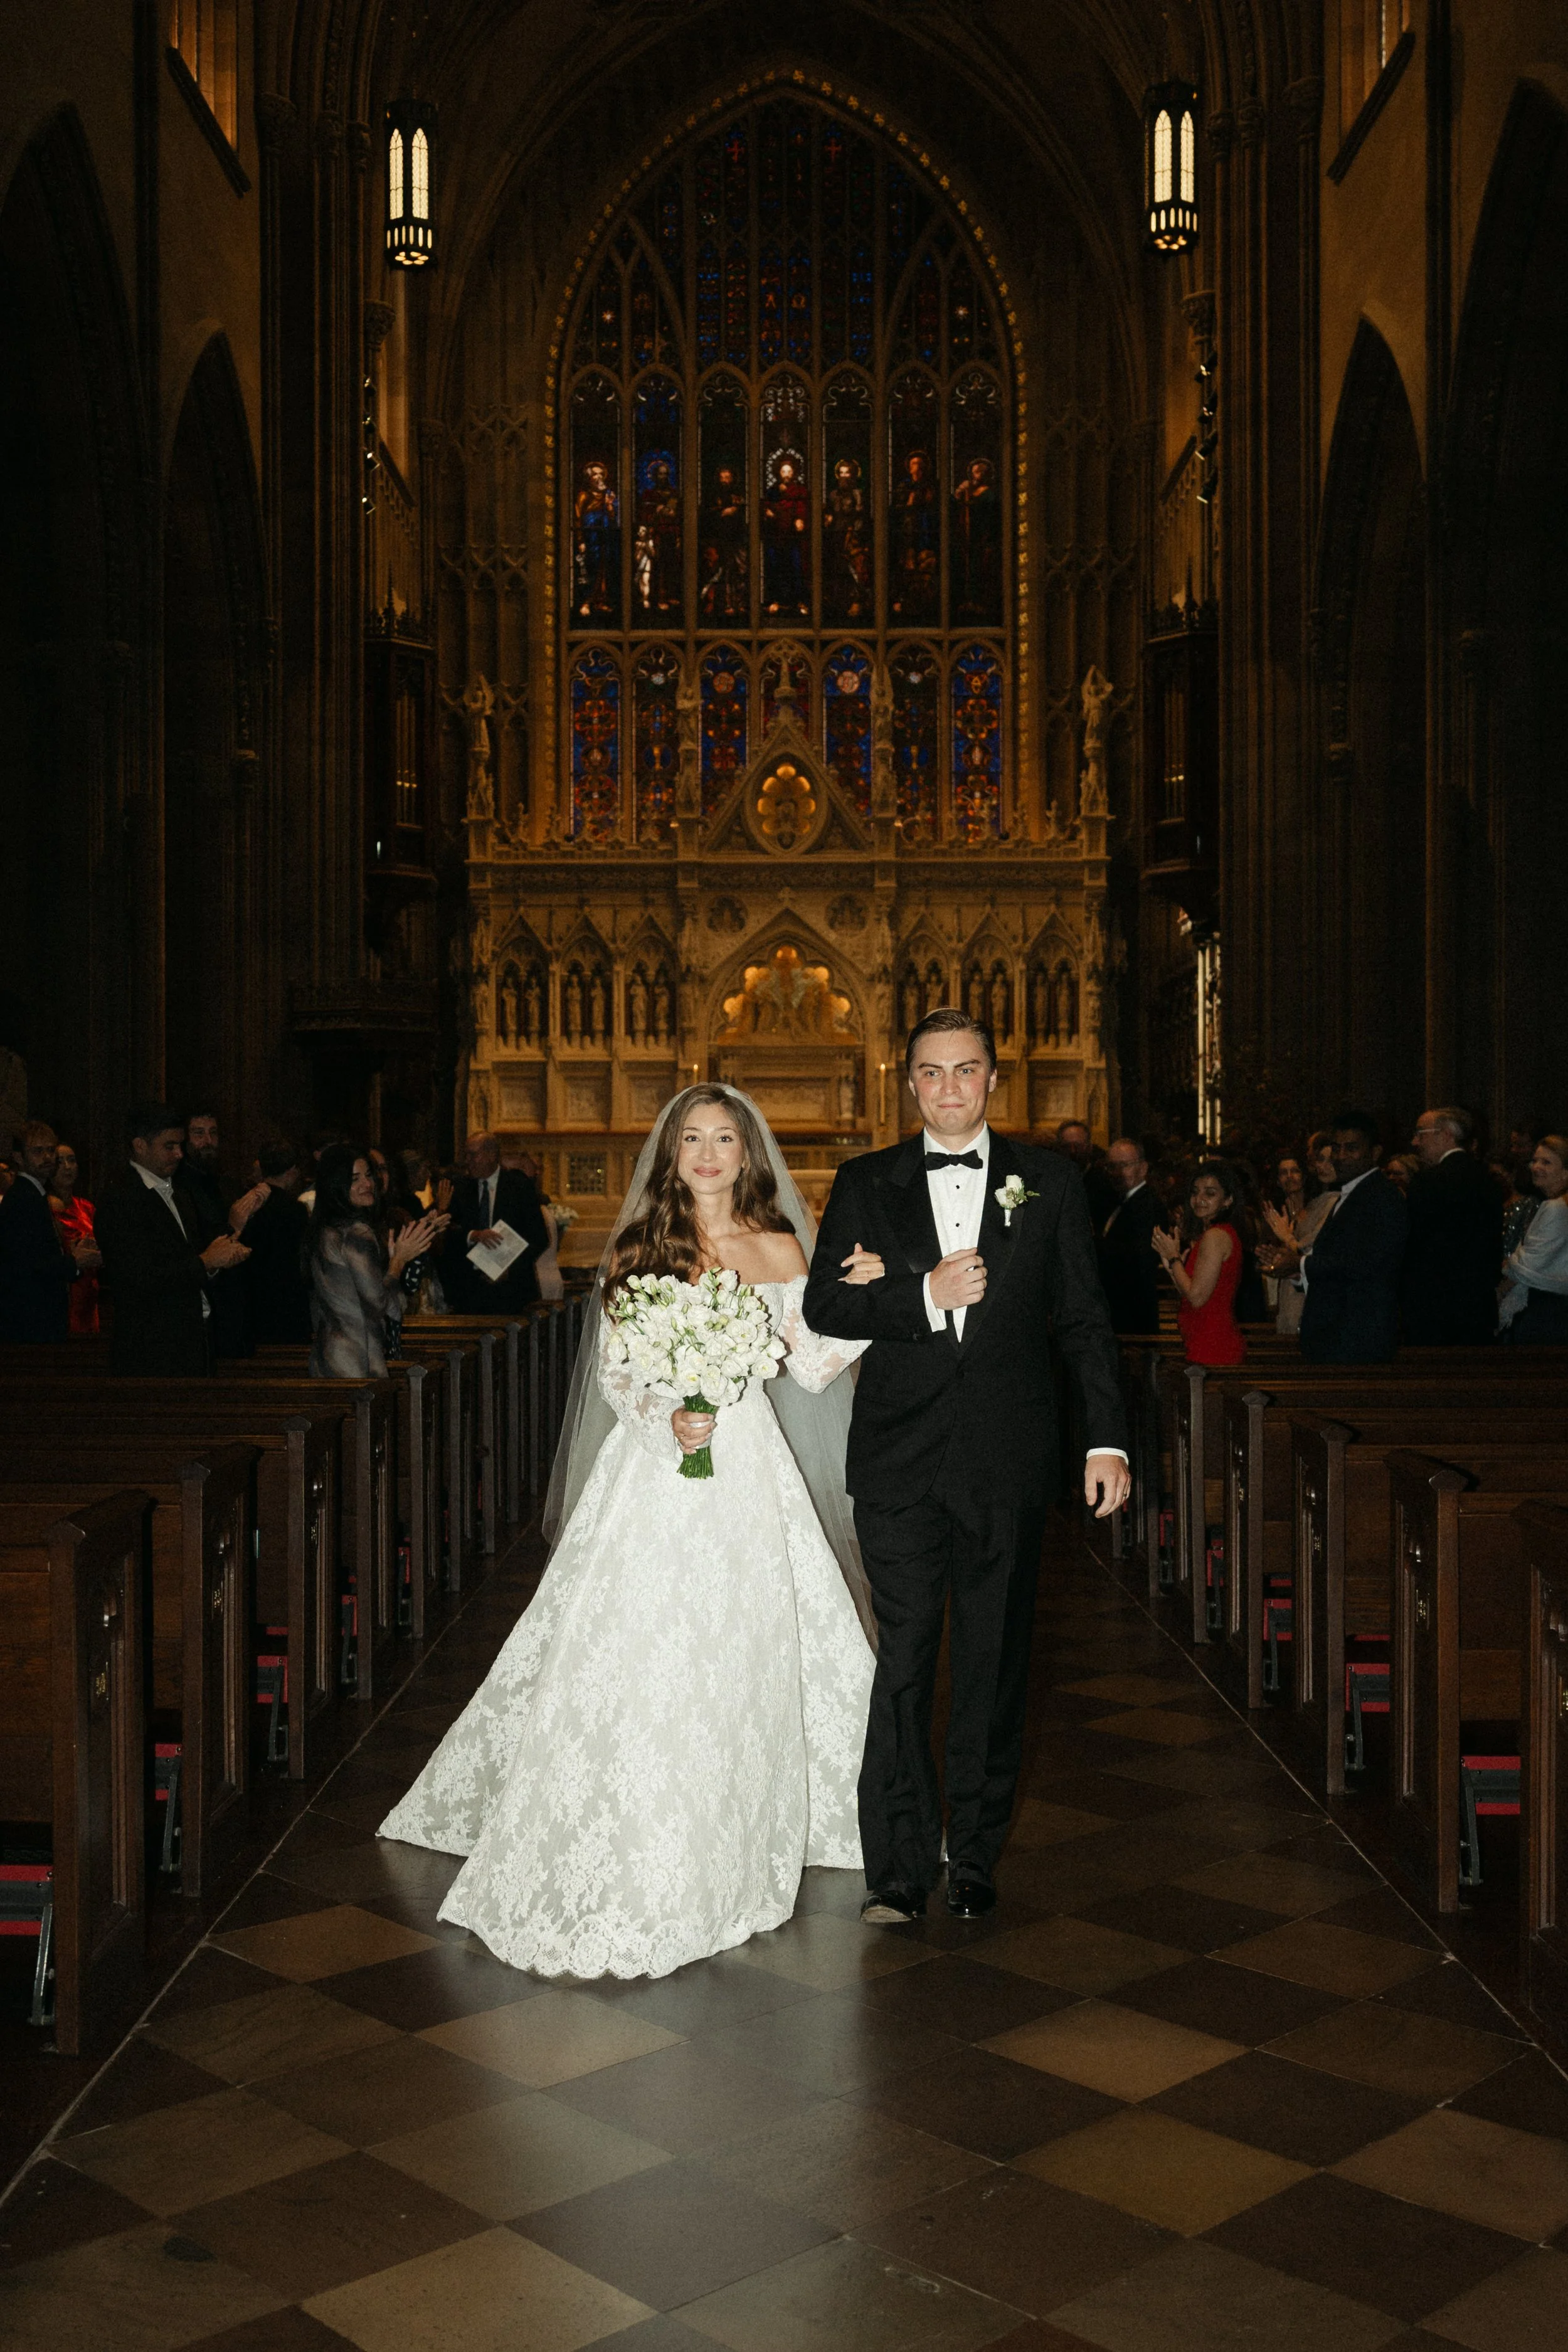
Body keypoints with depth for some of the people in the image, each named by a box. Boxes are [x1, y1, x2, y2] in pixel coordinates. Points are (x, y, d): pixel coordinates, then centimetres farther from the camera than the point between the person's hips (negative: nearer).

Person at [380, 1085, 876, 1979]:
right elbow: (616, 1371, -1)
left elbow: (811, 1367, 2)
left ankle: (730, 1844, 26)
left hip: (748, 1470, 2)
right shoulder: (641, 1245, 2)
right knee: (637, 1659, -3)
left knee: (745, 1657, 7)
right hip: (658, 1469, -2)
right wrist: (669, 1421, -18)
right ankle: (629, 1858, 11)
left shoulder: (779, 1250, 5)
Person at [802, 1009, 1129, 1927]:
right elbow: (824, 1305, 0)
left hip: (1009, 1462, 0)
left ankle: (975, 1859, 23)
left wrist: (1109, 1438, -4)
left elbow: (1085, 1319, 4)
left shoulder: (1049, 1180, 6)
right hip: (900, 1461, 0)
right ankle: (899, 1868, 10)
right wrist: (925, 1295, -14)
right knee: (902, 1663, 1)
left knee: (995, 1666, 9)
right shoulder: (866, 1185, 7)